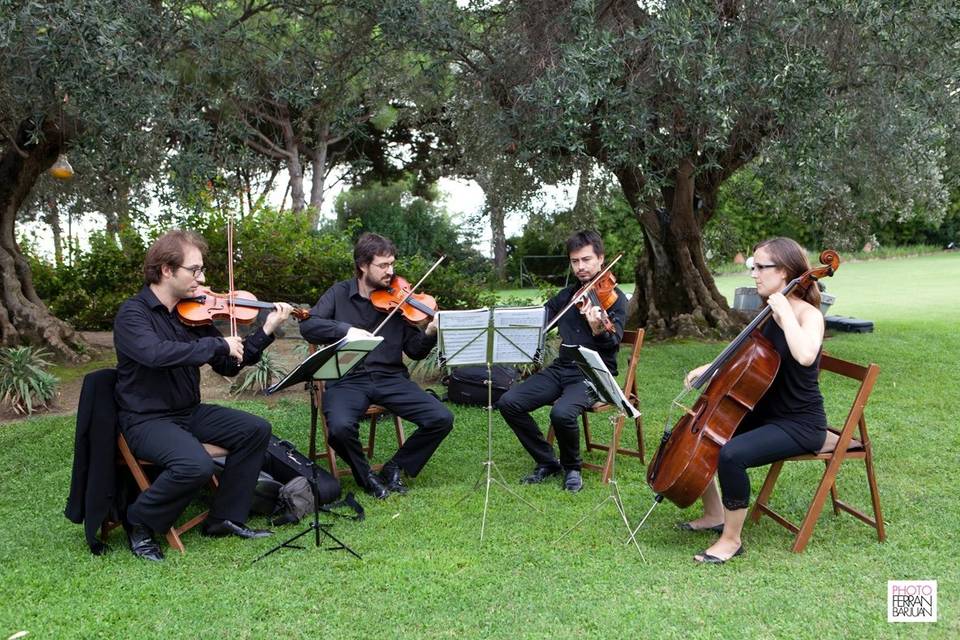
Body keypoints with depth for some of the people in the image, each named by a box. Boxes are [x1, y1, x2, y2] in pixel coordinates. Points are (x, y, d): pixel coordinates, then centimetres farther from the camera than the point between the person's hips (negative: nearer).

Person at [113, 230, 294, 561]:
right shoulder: (133, 314, -15)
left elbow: (228, 366, 6)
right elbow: (156, 353, -36)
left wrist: (265, 331, -5)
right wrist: (218, 345, -31)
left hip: (190, 412, 7)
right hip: (145, 419, -7)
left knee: (256, 430, -5)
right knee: (196, 465, -31)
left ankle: (225, 518, 5)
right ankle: (140, 522, -4)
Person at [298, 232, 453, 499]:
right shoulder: (339, 293, 4)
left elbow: (415, 352, 5)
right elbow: (308, 326, -8)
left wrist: (430, 334, -17)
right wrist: (347, 330, -22)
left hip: (391, 378, 2)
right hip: (347, 379, -2)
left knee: (442, 419, -16)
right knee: (340, 427, -33)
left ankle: (396, 466, 7)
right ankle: (366, 475, -1)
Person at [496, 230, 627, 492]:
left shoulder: (614, 298, -4)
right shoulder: (566, 296, 14)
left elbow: (613, 341, -19)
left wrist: (597, 328, -42)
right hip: (561, 369, 6)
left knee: (562, 413, -34)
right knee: (508, 402, -14)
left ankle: (572, 468, -3)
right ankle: (547, 462, 3)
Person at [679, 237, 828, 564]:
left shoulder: (808, 315, -18)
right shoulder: (770, 315, 6)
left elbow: (804, 356, -42)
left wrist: (785, 312, -30)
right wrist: (710, 368, 6)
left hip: (801, 424, -9)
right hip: (766, 412, 9)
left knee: (730, 454, -31)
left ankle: (731, 539, -12)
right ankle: (714, 515, 22)